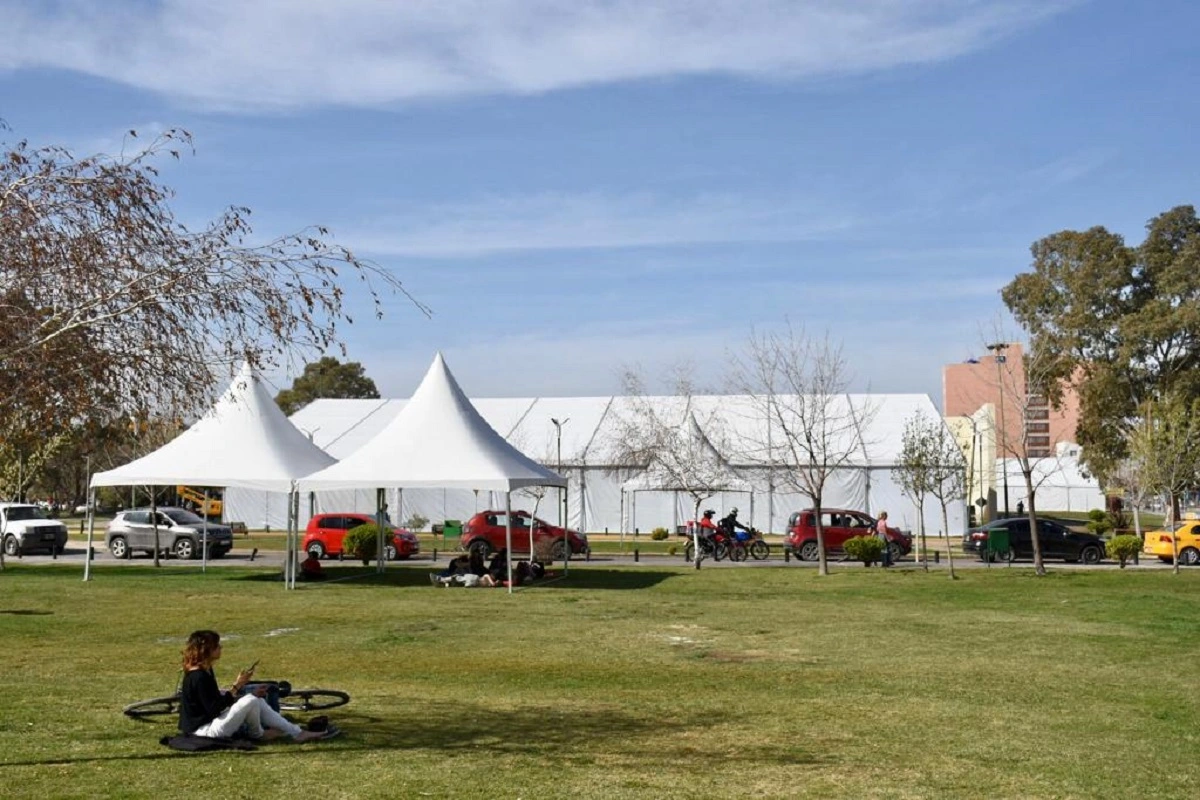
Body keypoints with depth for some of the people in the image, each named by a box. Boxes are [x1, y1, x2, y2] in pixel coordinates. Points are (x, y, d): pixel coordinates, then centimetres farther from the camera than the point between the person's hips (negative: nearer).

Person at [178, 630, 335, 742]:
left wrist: (237, 685, 2)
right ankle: (257, 734, 7)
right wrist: (237, 687, -19)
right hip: (204, 728, -10)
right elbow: (214, 709, -25)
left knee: (257, 699, 6)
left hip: (209, 721, 10)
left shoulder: (204, 671, 9)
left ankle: (298, 733, 2)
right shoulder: (198, 677, -23)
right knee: (251, 700, -22)